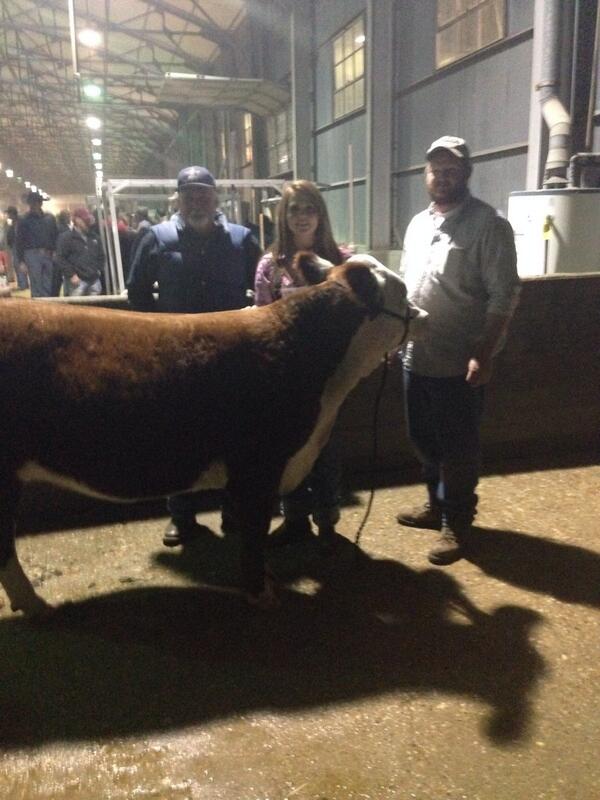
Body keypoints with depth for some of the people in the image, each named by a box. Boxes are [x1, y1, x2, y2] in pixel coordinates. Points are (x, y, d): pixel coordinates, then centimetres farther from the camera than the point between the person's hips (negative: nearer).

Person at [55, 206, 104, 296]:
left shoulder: (93, 237, 16)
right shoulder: (66, 237, -4)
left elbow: (101, 255, 26)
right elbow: (60, 259, -9)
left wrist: (99, 270, 13)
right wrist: (71, 275, -14)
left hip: (94, 280, 6)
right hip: (77, 280, -6)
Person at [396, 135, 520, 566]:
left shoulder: (488, 224, -10)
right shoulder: (418, 223, 12)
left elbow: (503, 295, -14)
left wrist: (484, 354, -19)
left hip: (459, 361, -7)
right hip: (416, 356, 7)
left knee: (457, 447, 5)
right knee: (424, 440, 18)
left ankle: (457, 523, 21)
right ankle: (437, 505, 36)